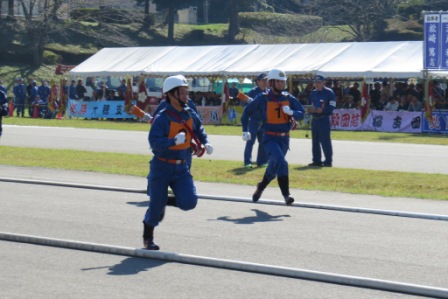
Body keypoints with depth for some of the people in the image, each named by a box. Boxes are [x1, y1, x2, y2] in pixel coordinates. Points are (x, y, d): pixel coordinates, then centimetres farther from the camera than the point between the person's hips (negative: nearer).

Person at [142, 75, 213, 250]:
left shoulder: (190, 115, 1)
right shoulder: (162, 118, -18)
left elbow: (198, 129, 23)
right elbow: (154, 142, -28)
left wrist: (205, 143, 9)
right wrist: (174, 141, -38)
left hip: (181, 168, 5)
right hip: (161, 168, -5)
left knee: (189, 202, -11)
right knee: (156, 206, 3)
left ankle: (166, 201, 21)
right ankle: (148, 239, 27)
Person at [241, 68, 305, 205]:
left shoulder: (288, 98, 4)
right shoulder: (263, 98, -5)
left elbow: (301, 113, 2)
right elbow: (247, 112, 6)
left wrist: (291, 112, -19)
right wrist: (245, 131, 3)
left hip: (284, 138, 5)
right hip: (269, 138, -4)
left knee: (274, 167, 14)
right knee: (281, 162, -24)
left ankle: (261, 186, 39)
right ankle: (286, 194, -25)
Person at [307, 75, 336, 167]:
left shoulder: (329, 93, -6)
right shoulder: (313, 93, 16)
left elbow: (331, 107, -12)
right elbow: (309, 105, 22)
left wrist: (321, 110, -22)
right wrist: (310, 109, -1)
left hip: (324, 119, -7)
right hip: (314, 119, 7)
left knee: (325, 141, -8)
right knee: (315, 141, 11)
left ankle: (328, 161, -4)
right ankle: (317, 160, 19)